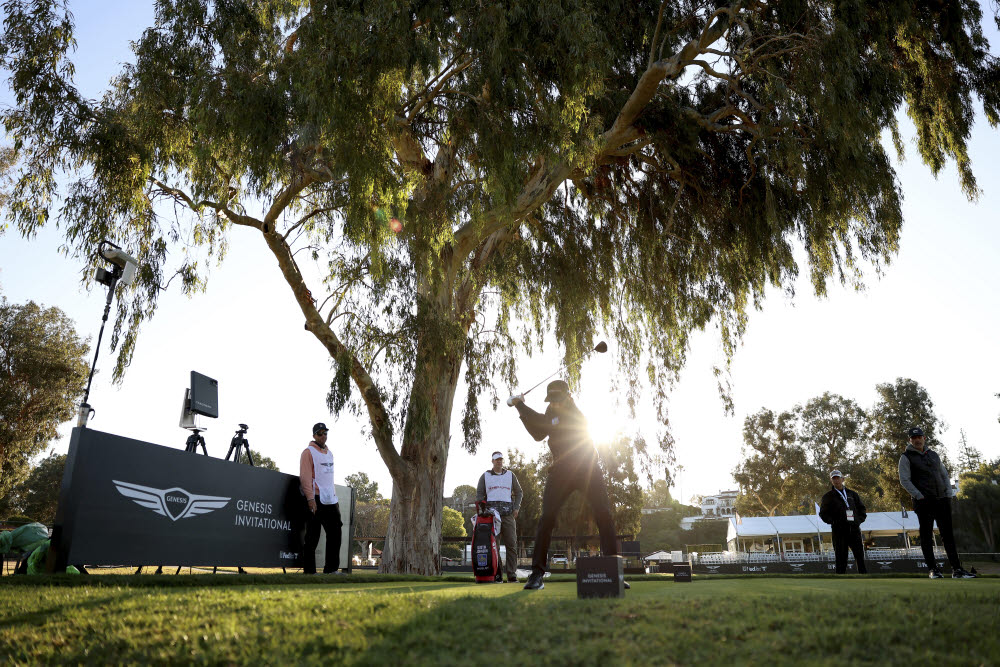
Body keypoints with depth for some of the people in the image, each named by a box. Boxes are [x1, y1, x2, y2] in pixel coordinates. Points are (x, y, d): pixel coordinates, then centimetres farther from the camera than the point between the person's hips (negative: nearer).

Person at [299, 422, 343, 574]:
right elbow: (305, 477, -11)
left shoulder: (329, 453, 20)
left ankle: (331, 569, 15)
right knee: (312, 536, -3)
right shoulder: (309, 452, -4)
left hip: (330, 500, 8)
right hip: (316, 500, -8)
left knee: (335, 533, 7)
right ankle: (309, 570, 4)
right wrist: (310, 498, -20)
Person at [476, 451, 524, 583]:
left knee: (511, 544, -5)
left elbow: (518, 493, 19)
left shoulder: (510, 475, 18)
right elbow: (479, 494, 12)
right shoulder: (485, 476, 15)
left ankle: (512, 575, -2)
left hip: (508, 513, 1)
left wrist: (516, 508, 5)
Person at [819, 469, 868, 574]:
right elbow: (823, 513, 5)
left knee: (860, 556, -2)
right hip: (839, 531, -3)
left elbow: (862, 509, 22)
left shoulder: (853, 494, 18)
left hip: (854, 529, 3)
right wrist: (833, 522, -9)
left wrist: (859, 520, 5)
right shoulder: (828, 496, 8)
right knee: (841, 558, -2)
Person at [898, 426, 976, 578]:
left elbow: (945, 475, 20)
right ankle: (933, 569, 3)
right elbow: (904, 480, -6)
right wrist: (919, 497, -13)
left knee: (948, 534, 5)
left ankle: (957, 569, 7)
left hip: (942, 500, 5)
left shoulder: (933, 455, 17)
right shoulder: (906, 457, -1)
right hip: (923, 502, -5)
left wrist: (949, 494, 7)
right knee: (927, 536, -1)